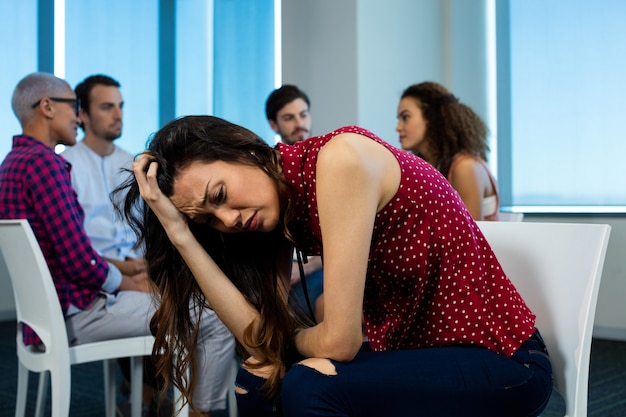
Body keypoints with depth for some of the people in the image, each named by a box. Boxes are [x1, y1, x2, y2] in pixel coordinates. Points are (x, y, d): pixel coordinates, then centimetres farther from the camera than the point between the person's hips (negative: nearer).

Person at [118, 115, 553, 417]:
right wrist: (181, 232, -11)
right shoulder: (285, 211, 3)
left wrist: (289, 337, -1)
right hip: (418, 353, 8)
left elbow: (338, 341, -23)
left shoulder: (339, 158, -22)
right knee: (257, 382, -1)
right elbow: (260, 336, -9)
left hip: (503, 361, -8)